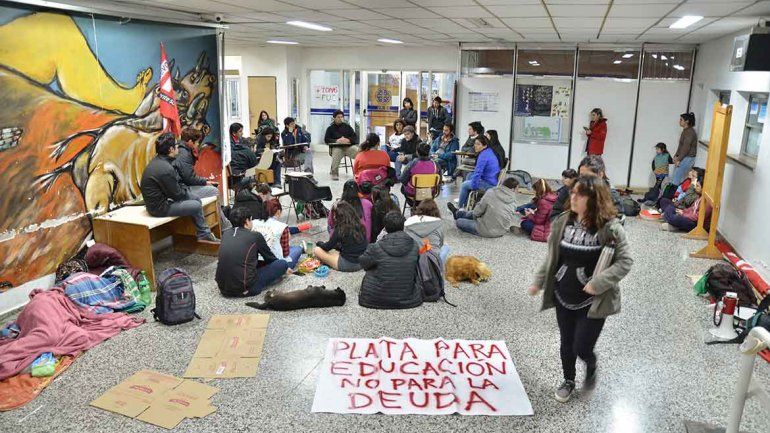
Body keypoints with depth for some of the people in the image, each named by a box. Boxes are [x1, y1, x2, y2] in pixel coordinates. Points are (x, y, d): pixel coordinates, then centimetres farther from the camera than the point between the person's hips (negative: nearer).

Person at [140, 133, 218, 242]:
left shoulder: (157, 160, 4)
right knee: (197, 206, -6)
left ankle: (205, 233, 15)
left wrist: (183, 188, 3)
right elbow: (177, 194, -18)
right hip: (160, 208, -10)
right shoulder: (165, 169, -28)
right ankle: (203, 234, 17)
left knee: (197, 199, 11)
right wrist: (185, 191, 1)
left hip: (159, 199, 10)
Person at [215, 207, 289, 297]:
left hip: (223, 289, 5)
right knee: (283, 264, 7)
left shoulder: (226, 233, 9)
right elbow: (269, 257, 13)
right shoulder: (255, 236, -4)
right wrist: (284, 268, 34)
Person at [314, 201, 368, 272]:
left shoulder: (340, 229, -16)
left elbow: (328, 247, -2)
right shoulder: (359, 225, 1)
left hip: (348, 265, -7)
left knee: (317, 250, 3)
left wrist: (319, 243, 17)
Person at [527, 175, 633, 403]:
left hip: (592, 301, -4)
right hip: (563, 297, 4)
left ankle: (591, 366, 38)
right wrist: (538, 282, 10)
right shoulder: (563, 222, -3)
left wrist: (598, 283, -22)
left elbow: (625, 261, -14)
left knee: (582, 348, 2)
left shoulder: (610, 227, -17)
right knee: (566, 344, 18)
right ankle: (568, 381, 42)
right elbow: (552, 256, 8)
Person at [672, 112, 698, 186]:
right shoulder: (685, 131, 13)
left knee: (677, 179, -10)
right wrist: (676, 156, 8)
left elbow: (686, 147, -20)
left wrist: (679, 159, -18)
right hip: (683, 158, 9)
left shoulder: (690, 132, -16)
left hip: (687, 158, -9)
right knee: (674, 178, 8)